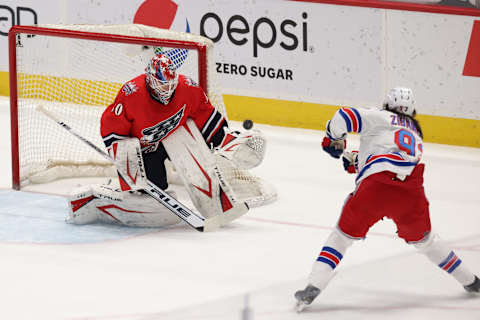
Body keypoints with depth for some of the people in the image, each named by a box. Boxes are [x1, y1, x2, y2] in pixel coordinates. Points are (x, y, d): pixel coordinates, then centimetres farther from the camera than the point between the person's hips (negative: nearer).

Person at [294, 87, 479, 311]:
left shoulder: (381, 117, 16)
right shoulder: (416, 135, 33)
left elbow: (344, 118, 4)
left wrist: (334, 140, 23)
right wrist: (357, 162, 49)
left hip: (376, 187, -4)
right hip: (411, 191, 4)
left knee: (343, 235, 10)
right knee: (423, 239, 28)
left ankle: (314, 286, -3)